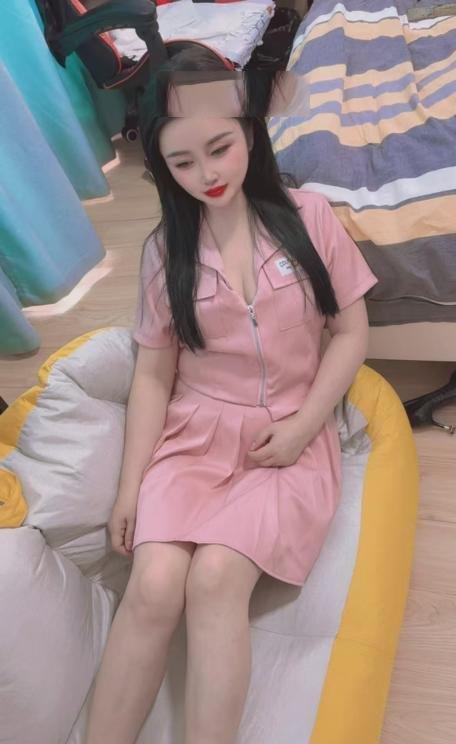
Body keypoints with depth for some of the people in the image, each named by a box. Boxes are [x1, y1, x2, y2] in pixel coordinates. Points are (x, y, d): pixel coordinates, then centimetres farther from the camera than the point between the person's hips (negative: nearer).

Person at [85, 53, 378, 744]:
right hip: (193, 435, 1)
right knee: (154, 586, -21)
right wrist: (131, 484, -1)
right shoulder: (165, 250, 2)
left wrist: (303, 427, -9)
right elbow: (153, 375, 4)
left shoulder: (308, 216, -1)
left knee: (215, 576, -25)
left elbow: (351, 332, 2)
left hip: (291, 438, -1)